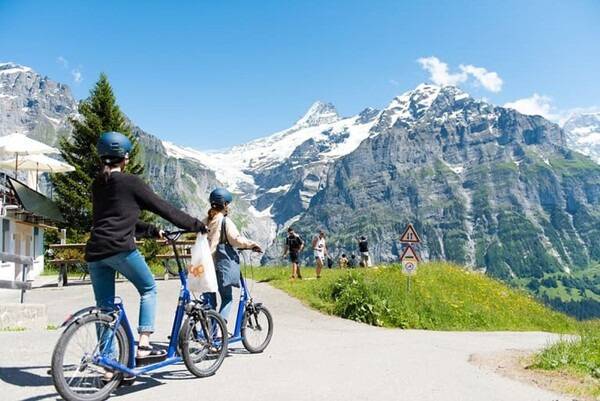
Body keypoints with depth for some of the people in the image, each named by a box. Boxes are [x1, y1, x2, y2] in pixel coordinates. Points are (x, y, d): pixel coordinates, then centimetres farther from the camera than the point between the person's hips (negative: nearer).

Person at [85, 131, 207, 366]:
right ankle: (143, 347, 4)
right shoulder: (130, 182, -1)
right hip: (120, 249, -6)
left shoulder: (97, 185, 20)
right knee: (148, 290, 13)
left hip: (94, 252, 7)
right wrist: (197, 225, 9)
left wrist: (152, 231, 32)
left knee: (104, 308, 11)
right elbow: (164, 209, 1)